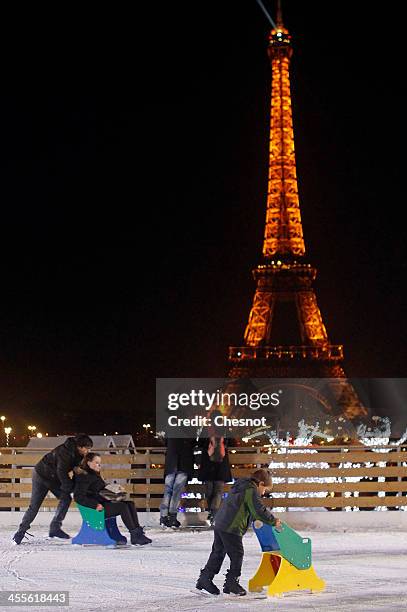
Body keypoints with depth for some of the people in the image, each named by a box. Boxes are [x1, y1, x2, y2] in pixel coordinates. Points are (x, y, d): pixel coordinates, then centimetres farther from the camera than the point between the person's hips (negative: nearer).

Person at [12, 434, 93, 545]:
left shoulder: (77, 453, -7)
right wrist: (69, 486, -26)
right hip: (41, 475, -8)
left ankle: (55, 528, -4)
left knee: (66, 498, -8)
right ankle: (21, 531, 9)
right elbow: (61, 471, -32)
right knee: (34, 505, -4)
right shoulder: (65, 451, -32)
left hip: (54, 479, 8)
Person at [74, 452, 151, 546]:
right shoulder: (84, 477, -9)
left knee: (130, 503, -9)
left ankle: (138, 532, -19)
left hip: (104, 502, 10)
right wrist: (95, 505, -28)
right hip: (96, 510, -10)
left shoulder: (95, 475, 22)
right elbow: (78, 497, -19)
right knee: (123, 506, -25)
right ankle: (134, 536, -26)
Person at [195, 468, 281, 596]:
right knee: (237, 555, 1)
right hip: (231, 529, -10)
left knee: (218, 552, 16)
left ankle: (205, 578, 18)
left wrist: (255, 518, 25)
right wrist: (273, 521, -3)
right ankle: (231, 583, 6)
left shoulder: (240, 487, 20)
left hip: (219, 524, 10)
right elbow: (259, 511, -14)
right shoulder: (251, 491, -11)